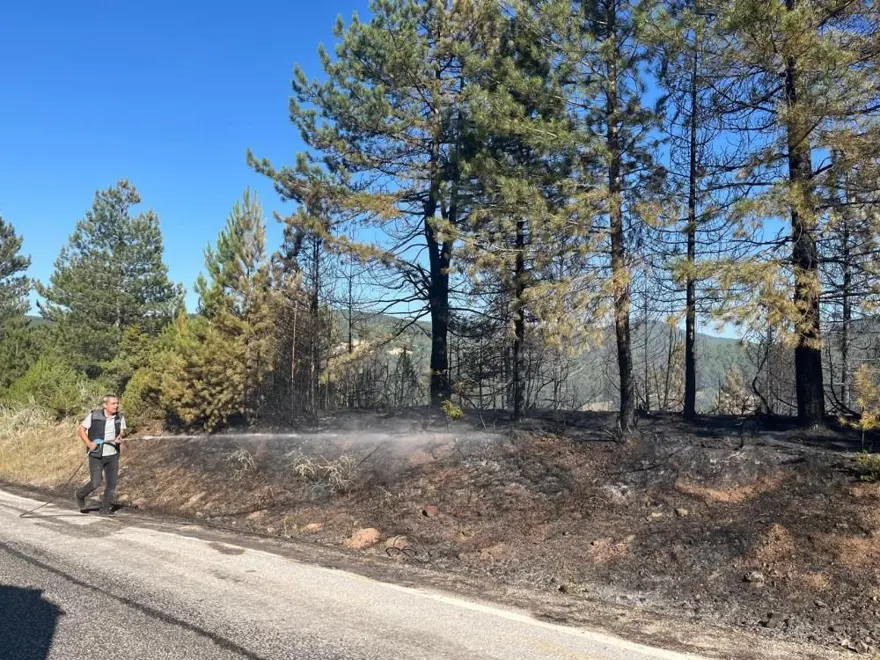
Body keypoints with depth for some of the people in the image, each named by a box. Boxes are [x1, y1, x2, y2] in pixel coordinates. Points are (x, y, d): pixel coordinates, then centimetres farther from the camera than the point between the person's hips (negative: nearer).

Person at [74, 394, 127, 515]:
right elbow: (82, 429, -2)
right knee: (95, 483, -6)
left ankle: (105, 509, 18)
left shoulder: (120, 417, 1)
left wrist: (120, 436, -9)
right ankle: (80, 495, 25)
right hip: (96, 455, -4)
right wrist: (88, 443, -15)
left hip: (113, 455, 4)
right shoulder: (94, 415, -10)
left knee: (111, 484, 3)